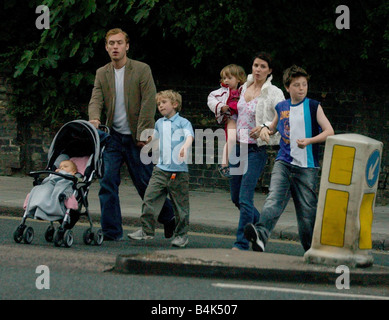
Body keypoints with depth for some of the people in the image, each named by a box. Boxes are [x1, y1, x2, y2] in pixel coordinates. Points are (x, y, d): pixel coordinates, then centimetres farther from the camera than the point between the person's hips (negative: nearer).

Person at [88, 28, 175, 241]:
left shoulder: (142, 70, -4)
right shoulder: (102, 74, 8)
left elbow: (149, 103, -9)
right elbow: (96, 101, 0)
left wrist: (142, 135, -14)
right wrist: (94, 119, -23)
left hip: (135, 138, -4)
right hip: (113, 137, 4)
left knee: (145, 183, 2)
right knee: (108, 183, -5)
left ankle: (168, 217, 25)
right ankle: (111, 232, 0)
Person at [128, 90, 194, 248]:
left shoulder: (183, 122, -2)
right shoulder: (159, 123, 16)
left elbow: (189, 136, -21)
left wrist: (185, 147, -40)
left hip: (179, 170, -5)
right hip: (161, 168, 5)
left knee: (180, 205, 1)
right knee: (149, 198, -4)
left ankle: (181, 235, 11)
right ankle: (147, 230, 4)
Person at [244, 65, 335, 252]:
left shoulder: (314, 107, 3)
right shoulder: (281, 108, 14)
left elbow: (329, 132, -2)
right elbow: (274, 127, 31)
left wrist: (309, 140, -17)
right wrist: (265, 130, 8)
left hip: (307, 167, -2)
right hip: (283, 163, 2)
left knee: (307, 210, 0)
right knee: (274, 199, -22)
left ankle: (311, 249, 16)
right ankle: (261, 234, -43)